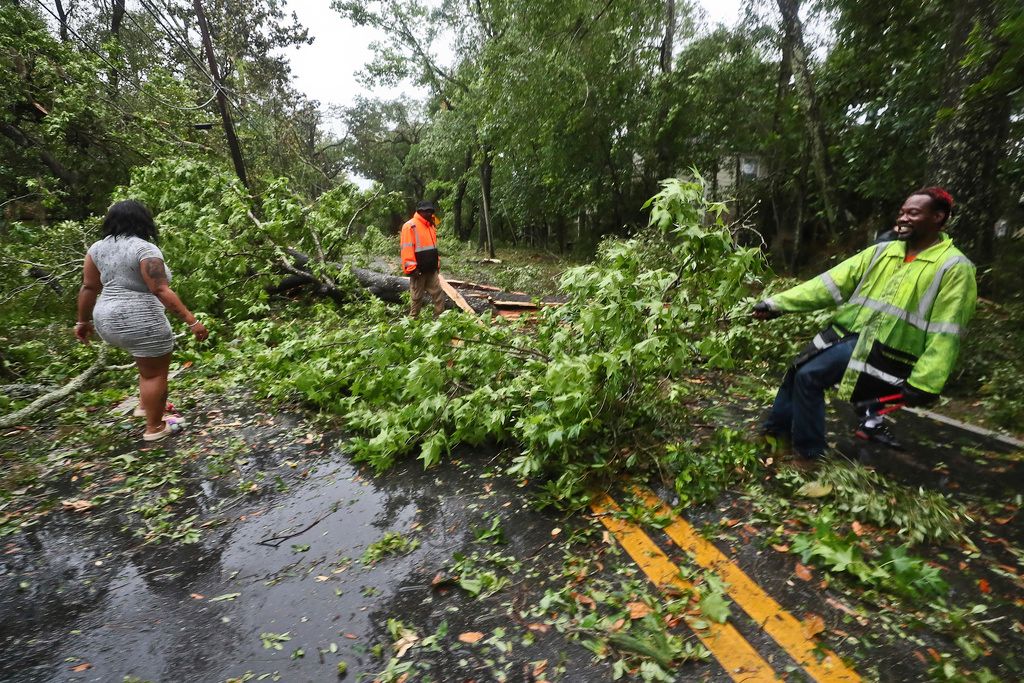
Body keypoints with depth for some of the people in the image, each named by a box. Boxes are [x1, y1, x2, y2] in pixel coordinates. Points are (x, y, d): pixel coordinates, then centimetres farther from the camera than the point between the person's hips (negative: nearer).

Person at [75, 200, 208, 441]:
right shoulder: (145, 249, -14)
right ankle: (154, 427, 15)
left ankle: (146, 406, 33)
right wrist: (192, 321, -21)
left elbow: (89, 288, 10)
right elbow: (161, 291, -21)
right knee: (155, 373, 5)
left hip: (108, 320, 8)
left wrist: (84, 322, 19)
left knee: (149, 364, 28)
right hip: (140, 321, -8)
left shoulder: (98, 248, 8)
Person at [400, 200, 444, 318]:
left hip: (431, 269, 8)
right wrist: (411, 268, -21)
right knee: (417, 297, 3)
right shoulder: (410, 226, -12)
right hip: (418, 270, -7)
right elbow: (407, 248, -17)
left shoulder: (431, 225, 15)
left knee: (438, 294, 5)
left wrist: (437, 262, 18)